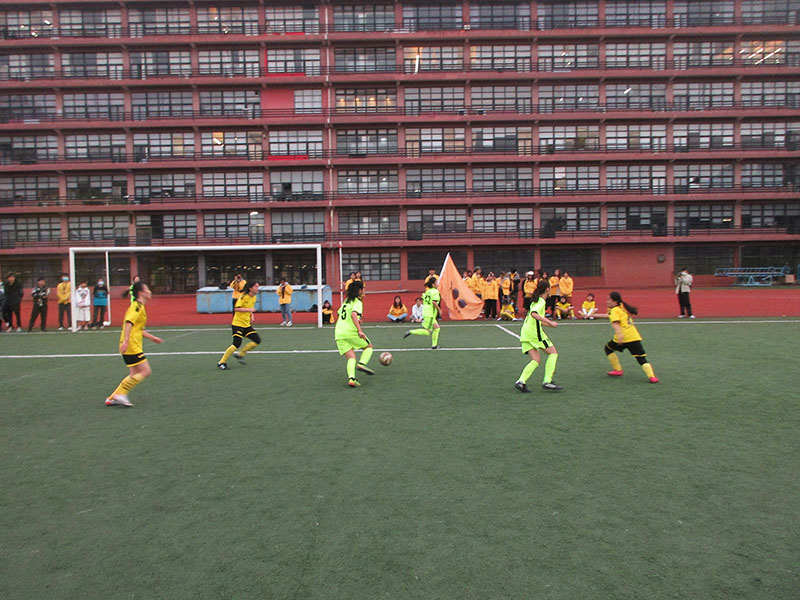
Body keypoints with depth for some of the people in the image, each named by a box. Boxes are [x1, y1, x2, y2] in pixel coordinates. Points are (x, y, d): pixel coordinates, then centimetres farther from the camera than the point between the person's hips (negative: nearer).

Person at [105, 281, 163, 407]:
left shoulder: (139, 307, 20)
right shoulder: (137, 306, -11)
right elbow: (128, 322, -25)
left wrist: (153, 337, 32)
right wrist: (126, 341, -34)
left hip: (133, 347, 10)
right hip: (132, 347, -10)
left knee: (134, 375, 12)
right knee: (146, 372, -9)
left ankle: (112, 398, 15)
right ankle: (121, 394, -5)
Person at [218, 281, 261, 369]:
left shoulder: (254, 297, 8)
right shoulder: (244, 296, -16)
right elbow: (236, 308, -22)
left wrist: (252, 316, 6)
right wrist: (249, 309, -25)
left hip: (247, 325, 8)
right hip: (238, 324, -8)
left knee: (257, 340, 0)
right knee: (236, 344, -16)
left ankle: (240, 354, 13)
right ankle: (221, 362, -2)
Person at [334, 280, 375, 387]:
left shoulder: (346, 301, 20)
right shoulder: (358, 302, -4)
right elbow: (353, 314, -22)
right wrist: (360, 330, -30)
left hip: (338, 333, 6)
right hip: (350, 331, -6)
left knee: (351, 357, 4)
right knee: (369, 346, 14)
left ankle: (351, 378, -17)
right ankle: (362, 364, -10)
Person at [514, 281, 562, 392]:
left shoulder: (536, 301, 22)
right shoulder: (541, 301, -7)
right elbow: (534, 314, -26)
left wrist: (550, 324, 33)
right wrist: (550, 322, -26)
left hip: (525, 332, 9)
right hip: (534, 332, -9)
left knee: (536, 359, 5)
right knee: (553, 353, 1)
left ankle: (521, 381, -10)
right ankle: (547, 381, -7)